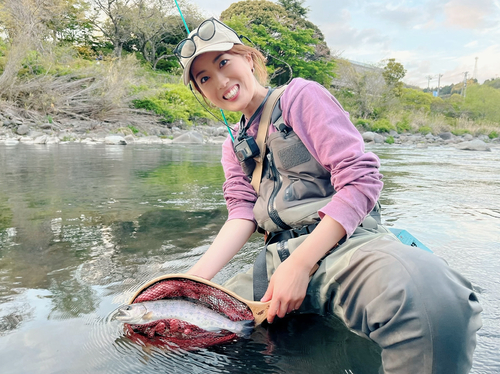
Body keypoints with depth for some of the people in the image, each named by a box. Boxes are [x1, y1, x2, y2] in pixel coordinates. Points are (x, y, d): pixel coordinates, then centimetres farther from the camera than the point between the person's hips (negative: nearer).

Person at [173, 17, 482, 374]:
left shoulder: (299, 95, -1)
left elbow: (360, 180, -11)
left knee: (428, 295, -37)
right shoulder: (233, 145, 19)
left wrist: (300, 265, -19)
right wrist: (196, 278, -11)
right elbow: (242, 213, 6)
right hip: (279, 257, 6)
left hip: (345, 239, -6)